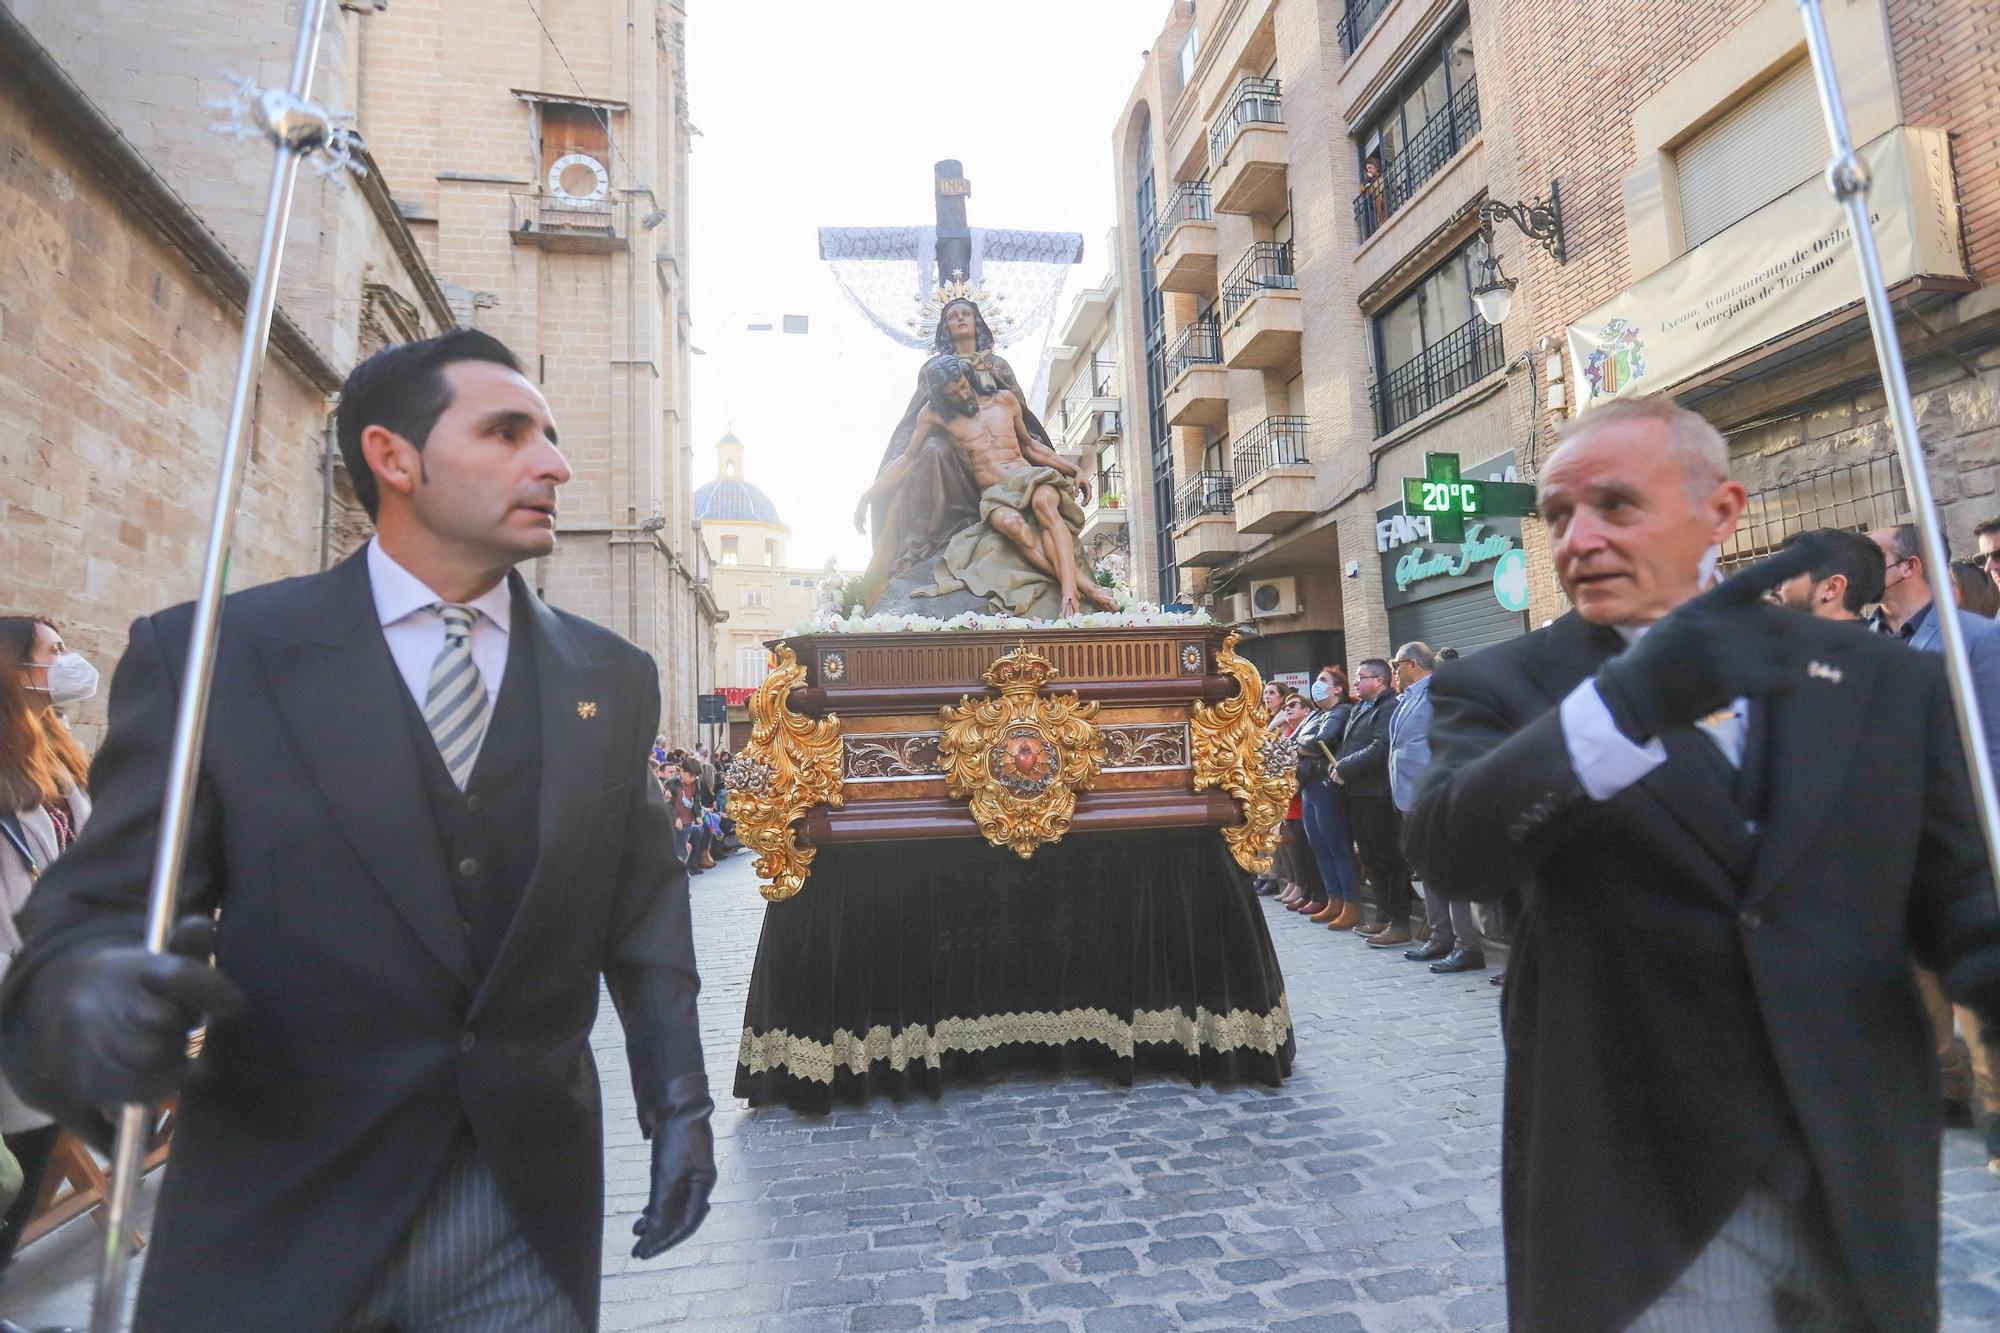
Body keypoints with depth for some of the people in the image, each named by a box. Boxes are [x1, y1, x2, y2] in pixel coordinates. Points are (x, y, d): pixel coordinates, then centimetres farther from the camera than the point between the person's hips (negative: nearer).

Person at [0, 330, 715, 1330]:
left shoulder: (611, 677, 1)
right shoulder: (208, 653, -6)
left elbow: (645, 906, 4)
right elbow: (92, 914, -6)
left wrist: (677, 1098, 2)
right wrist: (88, 995, -28)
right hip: (278, 1228, -1)